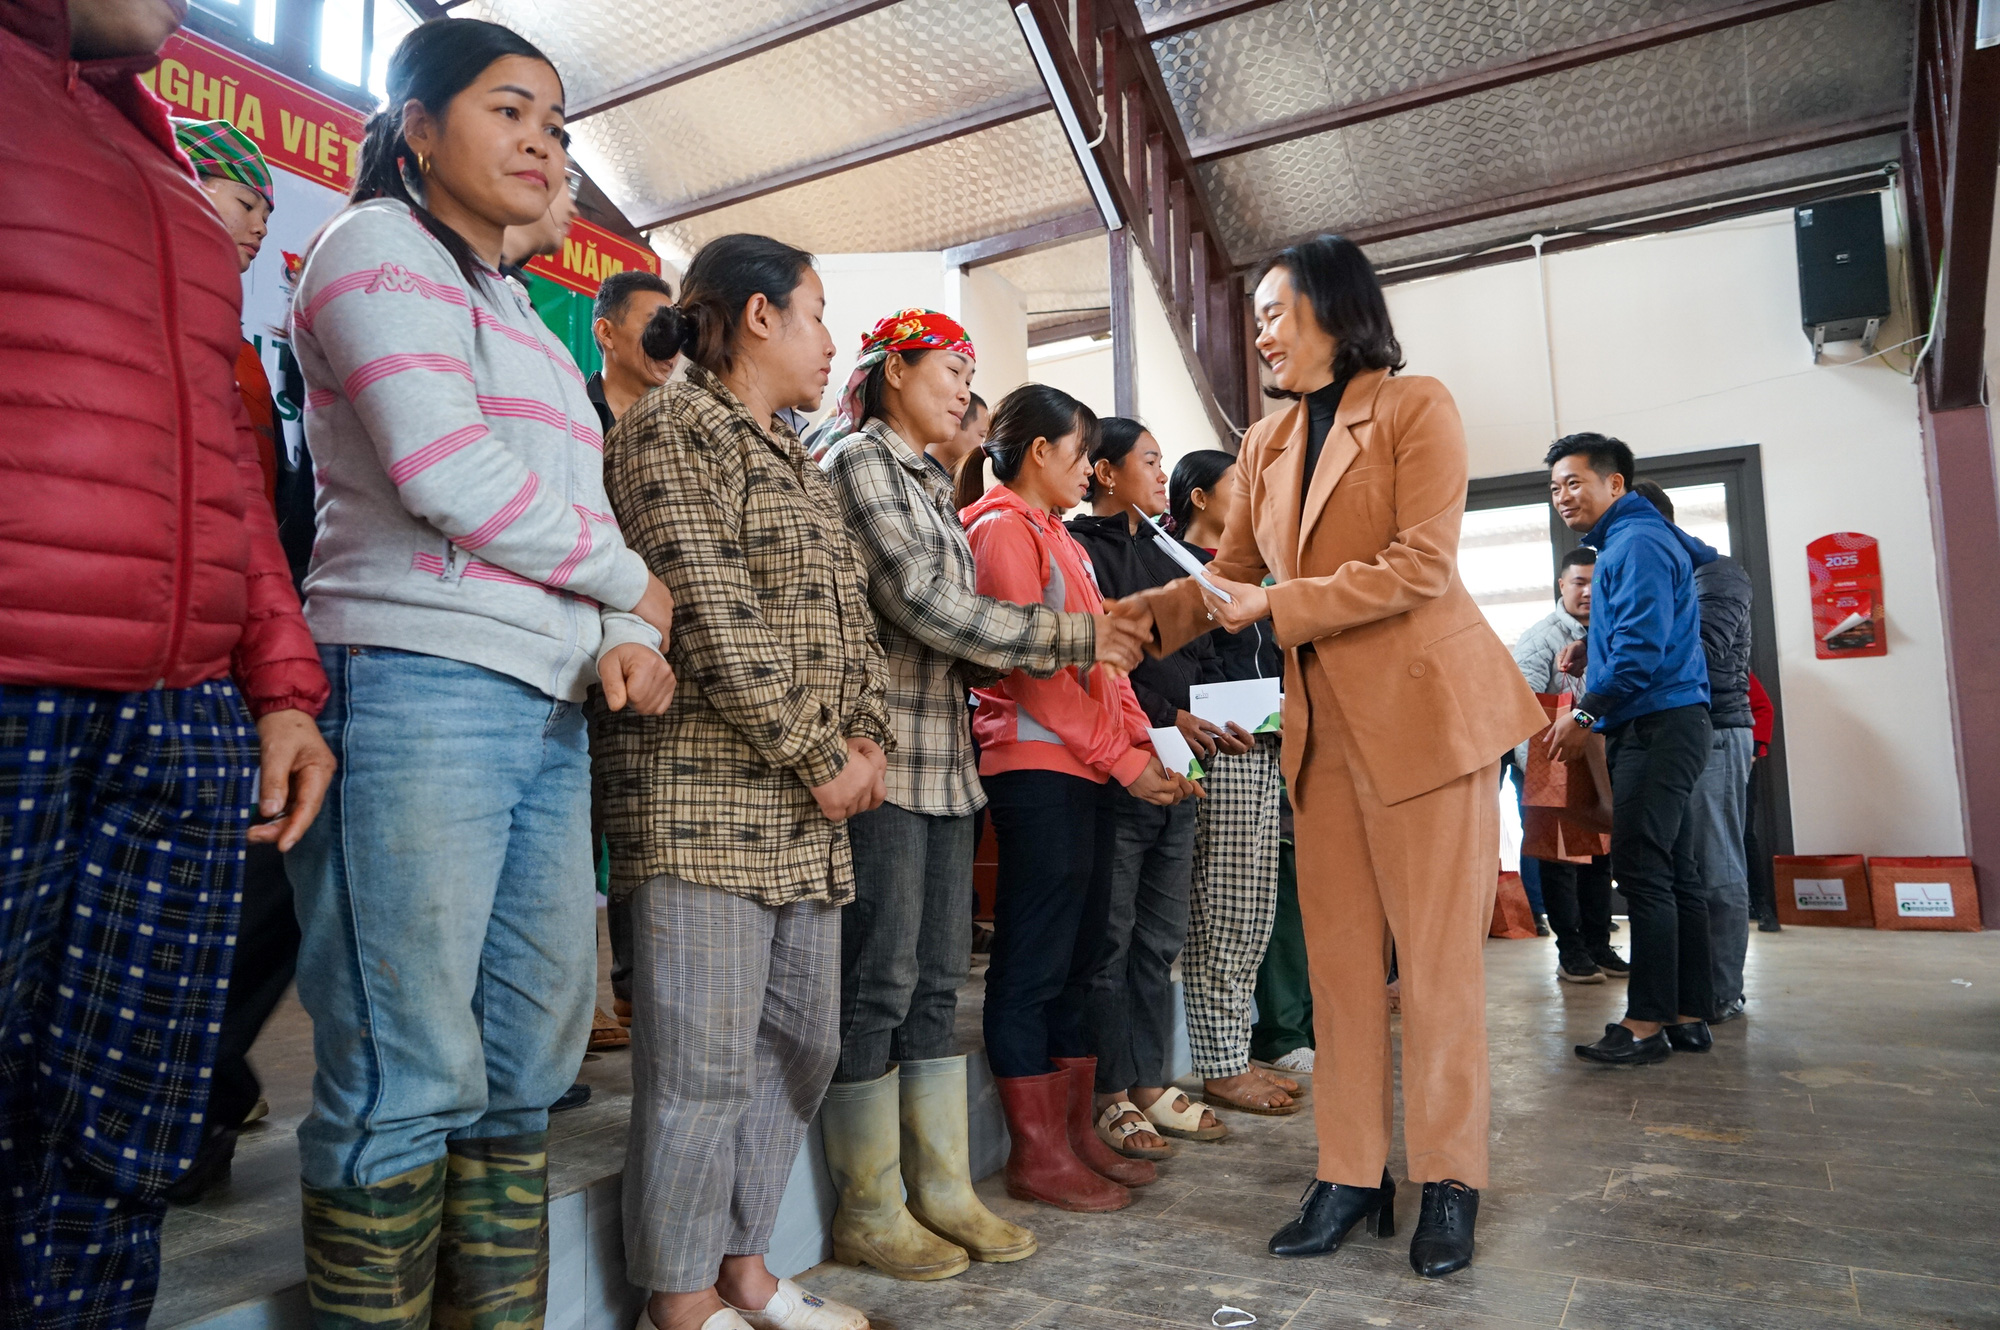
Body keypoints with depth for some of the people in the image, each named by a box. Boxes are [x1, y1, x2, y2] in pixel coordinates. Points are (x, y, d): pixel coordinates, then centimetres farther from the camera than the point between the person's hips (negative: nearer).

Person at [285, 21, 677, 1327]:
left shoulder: (520, 317, 26)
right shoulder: (378, 247, 2)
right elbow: (447, 471, -13)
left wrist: (620, 640, -1)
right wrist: (632, 584, -2)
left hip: (547, 710, 8)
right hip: (418, 685, -8)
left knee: (532, 1062, 9)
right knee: (411, 1075, -5)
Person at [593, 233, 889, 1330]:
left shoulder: (797, 460, 23)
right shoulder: (670, 427, -5)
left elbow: (851, 612, 18)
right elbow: (711, 615, -15)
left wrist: (867, 736, 2)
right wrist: (821, 762, -14)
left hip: (808, 811, 9)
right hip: (704, 796, -9)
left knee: (801, 1044, 13)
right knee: (703, 1060, -2)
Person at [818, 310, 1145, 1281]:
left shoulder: (932, 489, 21)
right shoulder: (862, 463, -5)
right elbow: (927, 609, -15)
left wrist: (1074, 649, 3)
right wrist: (1076, 636, -9)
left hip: (943, 762, 8)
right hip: (883, 758, -8)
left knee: (935, 984, 11)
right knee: (878, 984, -1)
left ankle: (942, 1190, 21)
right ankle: (869, 1212, 13)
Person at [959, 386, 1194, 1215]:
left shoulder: (1060, 538, 22)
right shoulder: (1003, 528, -6)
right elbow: (1030, 665, -15)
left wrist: (1143, 747, 5)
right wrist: (1122, 759, -13)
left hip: (1089, 773, 9)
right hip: (1037, 768, -9)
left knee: (1076, 960, 12)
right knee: (1032, 967, -2)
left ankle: (1076, 1136, 22)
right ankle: (1036, 1157, 7)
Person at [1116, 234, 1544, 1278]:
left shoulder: (1416, 409, -4)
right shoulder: (1266, 445, 14)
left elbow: (1418, 565, -14)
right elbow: (1229, 576, 12)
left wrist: (1276, 605, -17)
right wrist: (1131, 617, -2)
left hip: (1424, 707, -5)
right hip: (1323, 722, 6)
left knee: (1436, 952, 2)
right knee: (1340, 956, 7)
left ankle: (1449, 1181, 16)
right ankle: (1353, 1177, 18)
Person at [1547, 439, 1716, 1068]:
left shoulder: (1635, 544, -10)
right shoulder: (1628, 540, 22)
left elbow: (1643, 644, -19)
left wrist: (1586, 712, -15)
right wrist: (1592, 654, 14)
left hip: (1656, 727, -11)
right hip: (1658, 728, 11)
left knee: (1642, 872, -10)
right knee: (1673, 873, 10)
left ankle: (1647, 1023, -6)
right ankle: (1689, 1016, 15)